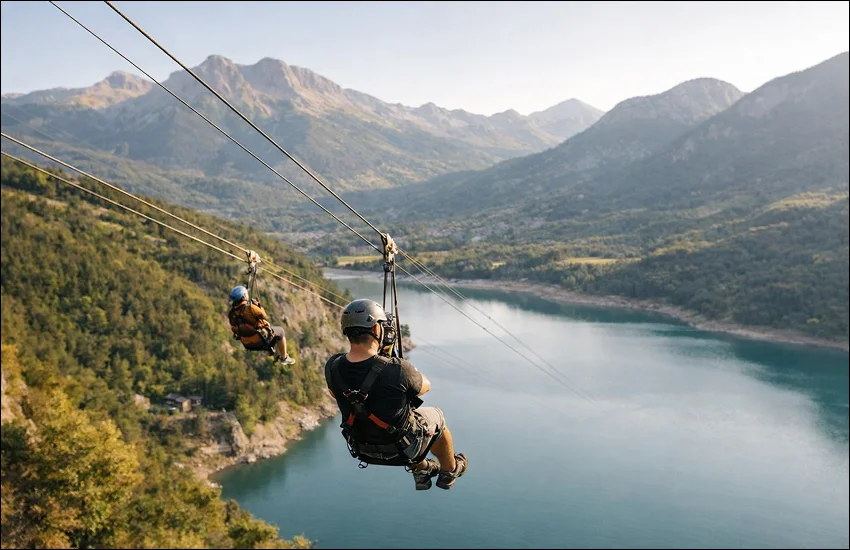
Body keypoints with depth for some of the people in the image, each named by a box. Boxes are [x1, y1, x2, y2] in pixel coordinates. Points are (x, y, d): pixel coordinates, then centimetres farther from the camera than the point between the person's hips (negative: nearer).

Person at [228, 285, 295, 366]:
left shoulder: (231, 314, -9)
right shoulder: (250, 308, -29)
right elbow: (265, 317, -14)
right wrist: (258, 306, 1)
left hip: (247, 344, 7)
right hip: (260, 340, -7)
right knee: (280, 331, 20)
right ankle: (284, 357, 30)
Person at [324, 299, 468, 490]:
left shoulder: (332, 367, -21)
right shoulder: (397, 370, -34)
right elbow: (425, 386, -11)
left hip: (363, 448, 4)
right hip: (402, 448, -4)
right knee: (436, 417, 26)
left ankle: (420, 472, 50)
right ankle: (449, 472, 49)